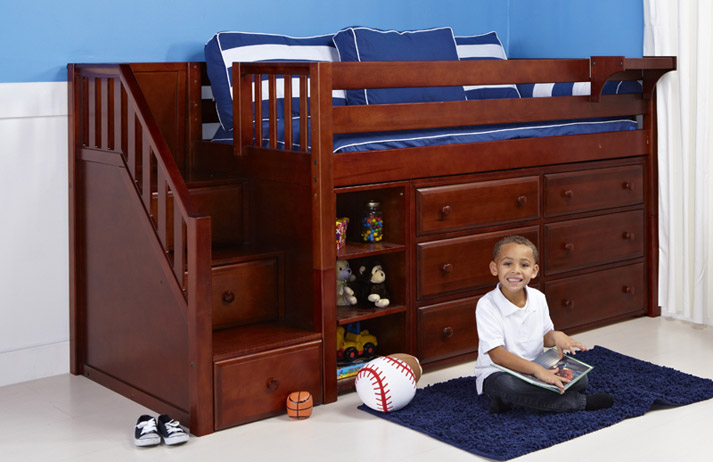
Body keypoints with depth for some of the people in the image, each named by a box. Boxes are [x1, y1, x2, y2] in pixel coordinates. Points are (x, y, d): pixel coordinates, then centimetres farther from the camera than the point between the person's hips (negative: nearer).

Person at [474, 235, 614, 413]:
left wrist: (556, 336, -12)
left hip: (535, 367, 6)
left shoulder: (538, 298, 0)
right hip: (497, 373, -6)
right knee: (507, 385, -39)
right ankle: (580, 402, -22)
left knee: (579, 379, -14)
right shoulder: (487, 305, -19)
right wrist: (536, 369, -35)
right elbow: (497, 355, -25)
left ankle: (508, 400, -17)